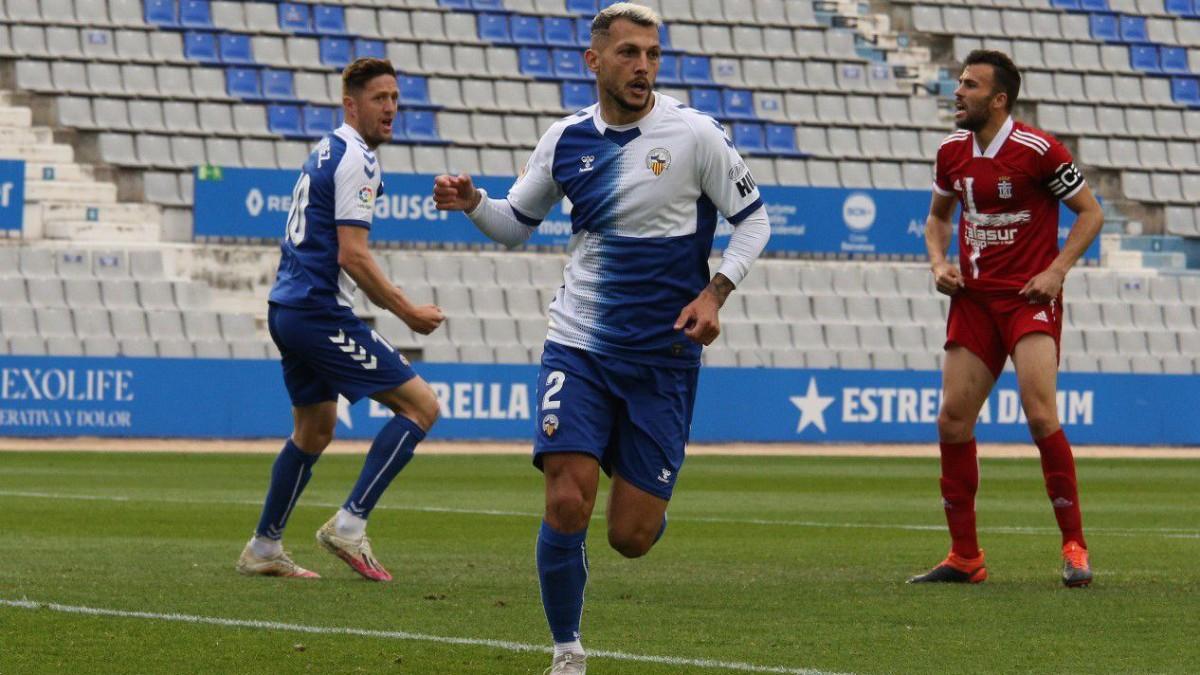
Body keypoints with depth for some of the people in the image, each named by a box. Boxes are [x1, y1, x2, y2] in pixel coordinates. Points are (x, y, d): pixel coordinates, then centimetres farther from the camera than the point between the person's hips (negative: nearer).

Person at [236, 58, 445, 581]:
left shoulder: (325, 151, 19)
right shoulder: (356, 160, -12)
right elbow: (352, 255, -18)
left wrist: (389, 299, 24)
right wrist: (407, 312, -12)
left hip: (287, 308, 10)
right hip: (320, 312, -10)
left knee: (315, 429, 22)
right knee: (421, 405, -9)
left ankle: (263, 548, 25)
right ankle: (350, 524, -13)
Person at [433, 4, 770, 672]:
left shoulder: (696, 134, -7)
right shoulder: (567, 139, 3)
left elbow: (754, 219, 1)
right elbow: (517, 224, 16)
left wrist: (714, 293, -13)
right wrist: (473, 203, -5)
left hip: (662, 357, -2)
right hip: (578, 346, 2)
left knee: (631, 536, -1)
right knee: (567, 504, -16)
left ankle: (649, 500, 37)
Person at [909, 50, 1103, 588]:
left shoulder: (1038, 151, -10)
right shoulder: (952, 152, 7)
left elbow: (1090, 212, -3)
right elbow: (938, 216, 24)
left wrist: (1056, 271, -13)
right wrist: (939, 263, 5)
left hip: (1030, 297, -6)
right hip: (973, 300, 6)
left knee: (1039, 413, -19)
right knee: (952, 421, 0)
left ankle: (1074, 547, -7)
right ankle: (965, 558, 10)